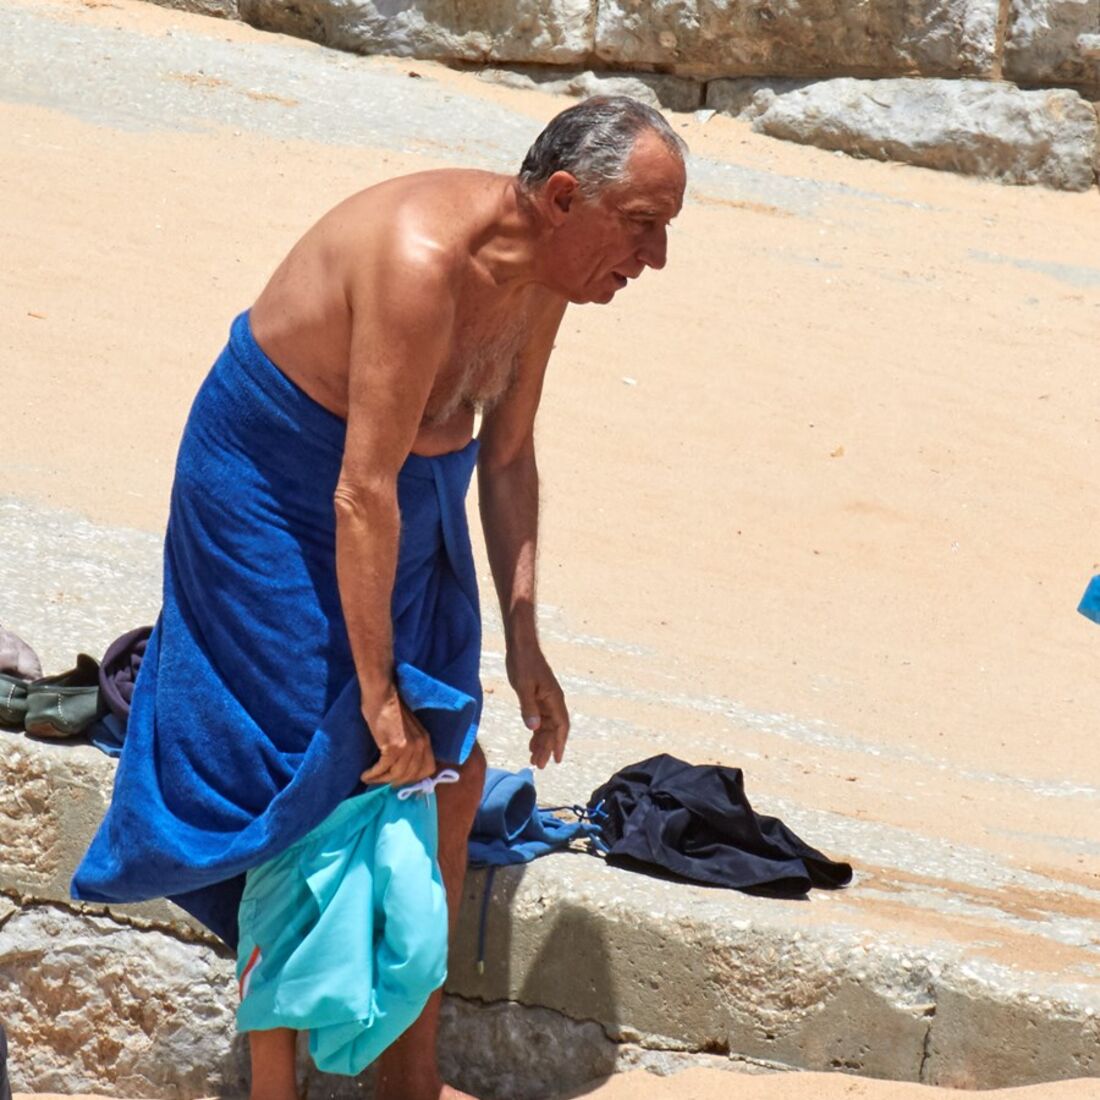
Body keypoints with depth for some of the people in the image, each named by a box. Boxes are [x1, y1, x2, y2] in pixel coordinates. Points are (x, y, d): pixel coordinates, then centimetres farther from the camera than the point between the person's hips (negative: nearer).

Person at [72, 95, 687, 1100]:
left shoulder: (542, 270, -5)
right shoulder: (423, 260, -32)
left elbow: (508, 458, 7)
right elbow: (363, 490, -31)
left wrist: (523, 644, 5)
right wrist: (380, 690, -26)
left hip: (411, 504, 9)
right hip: (272, 496, -9)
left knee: (450, 773, 9)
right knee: (316, 796, -9)